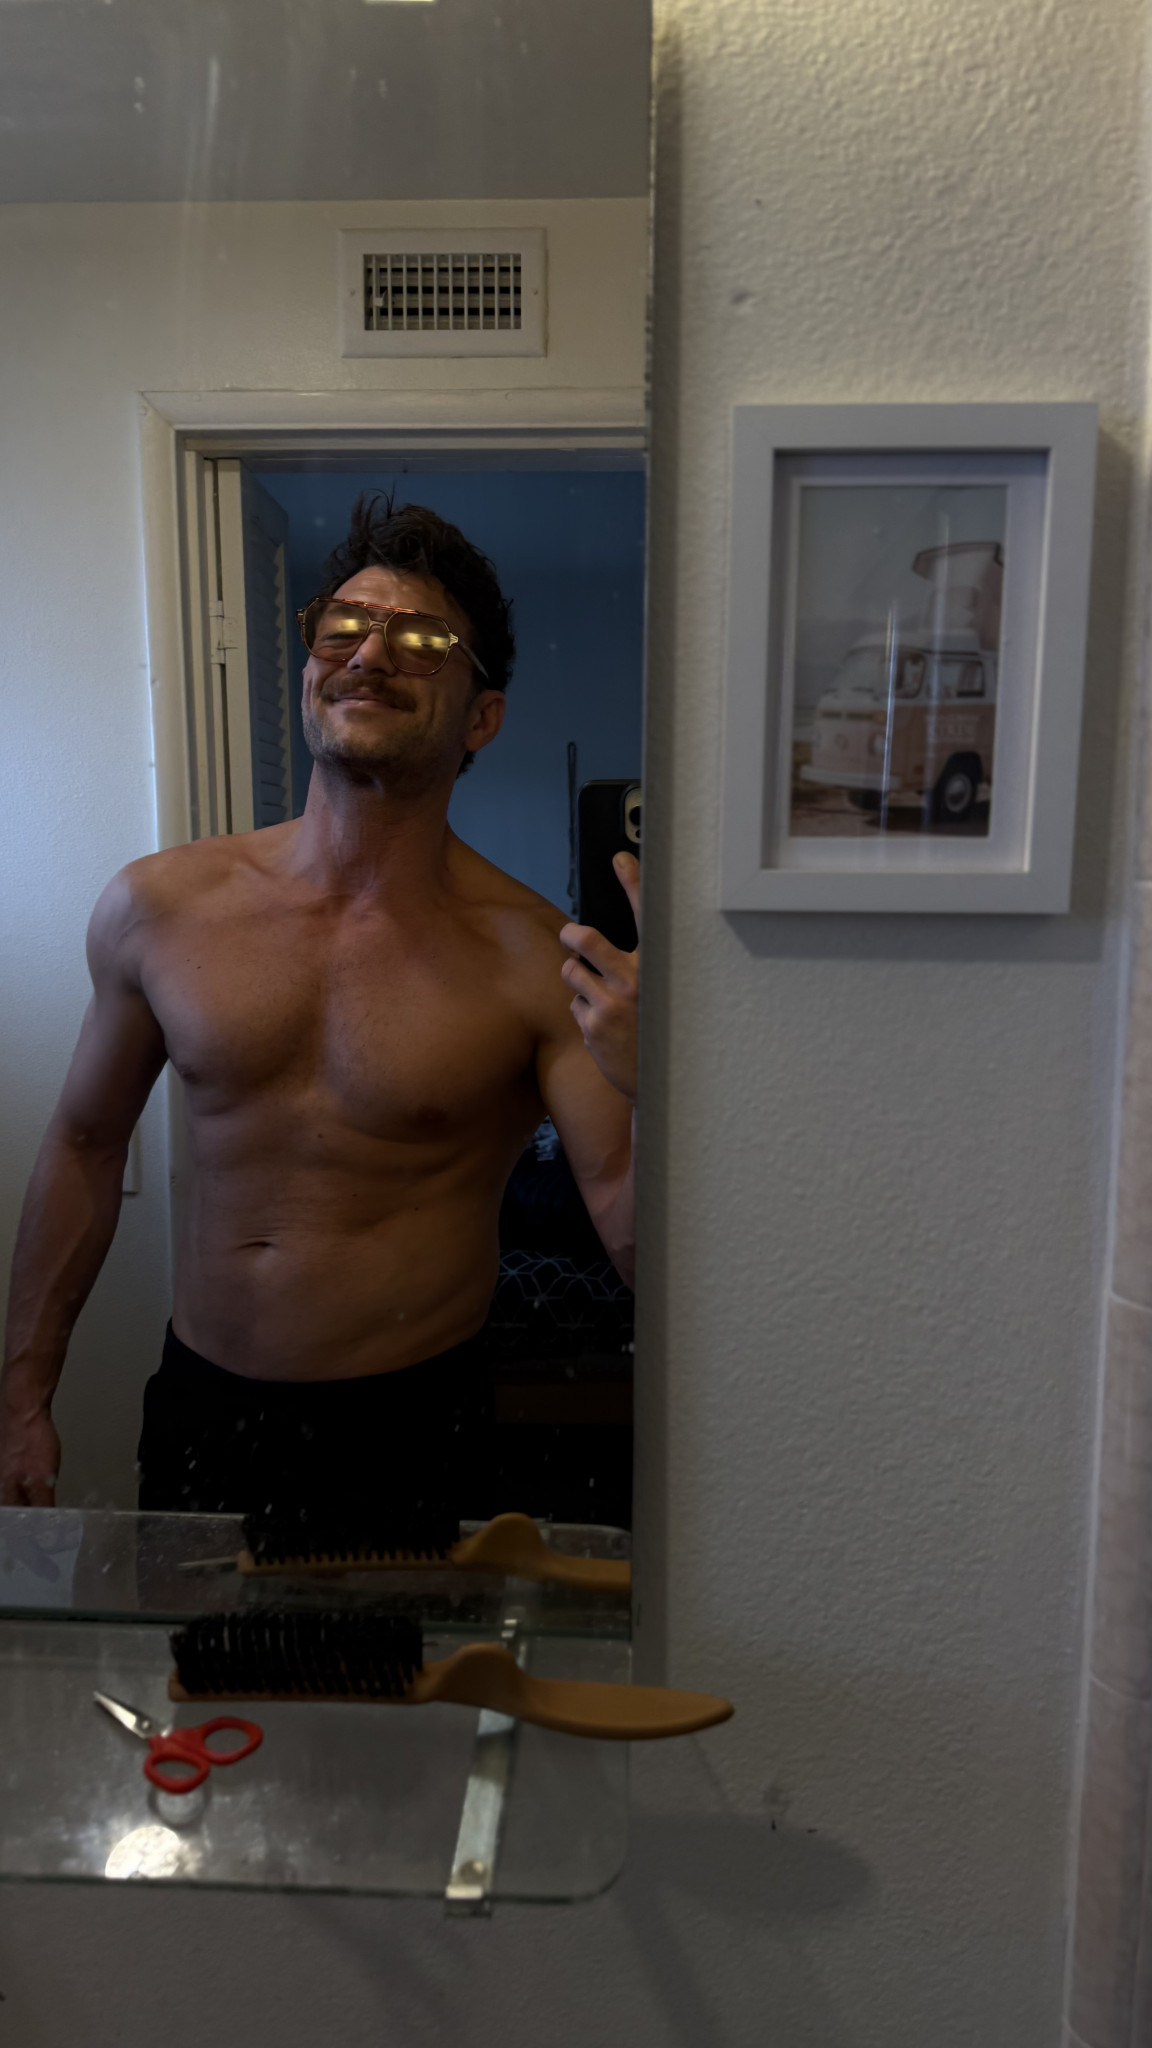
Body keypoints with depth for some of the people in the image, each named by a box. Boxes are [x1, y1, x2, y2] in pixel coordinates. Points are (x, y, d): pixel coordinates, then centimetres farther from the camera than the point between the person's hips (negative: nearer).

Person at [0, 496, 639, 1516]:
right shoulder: (158, 906, -6)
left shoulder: (536, 960, -17)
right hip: (197, 1408, 3)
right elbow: (86, 1142, 8)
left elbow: (641, 1256, -15)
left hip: (410, 1431, -3)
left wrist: (661, 1092, -36)